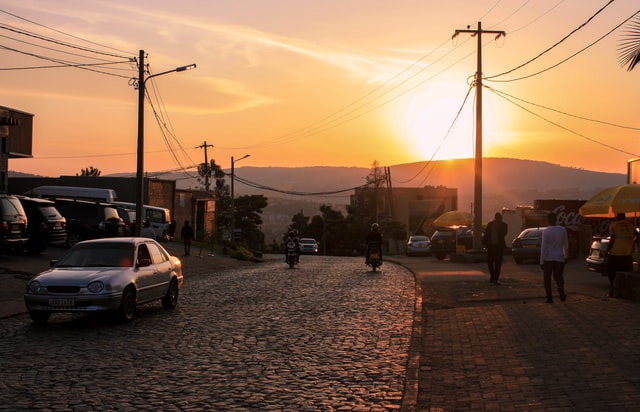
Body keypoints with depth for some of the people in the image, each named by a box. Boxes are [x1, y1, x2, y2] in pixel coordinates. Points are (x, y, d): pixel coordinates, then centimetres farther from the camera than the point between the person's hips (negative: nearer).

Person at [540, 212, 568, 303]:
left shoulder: (546, 231, -10)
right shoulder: (562, 230, 2)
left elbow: (543, 247, -10)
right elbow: (566, 245, 9)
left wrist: (541, 261, -6)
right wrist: (566, 255, 23)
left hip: (548, 258, -3)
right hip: (559, 258, 3)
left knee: (547, 278, 8)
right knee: (558, 277, 13)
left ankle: (549, 298, 4)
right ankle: (561, 290, -16)